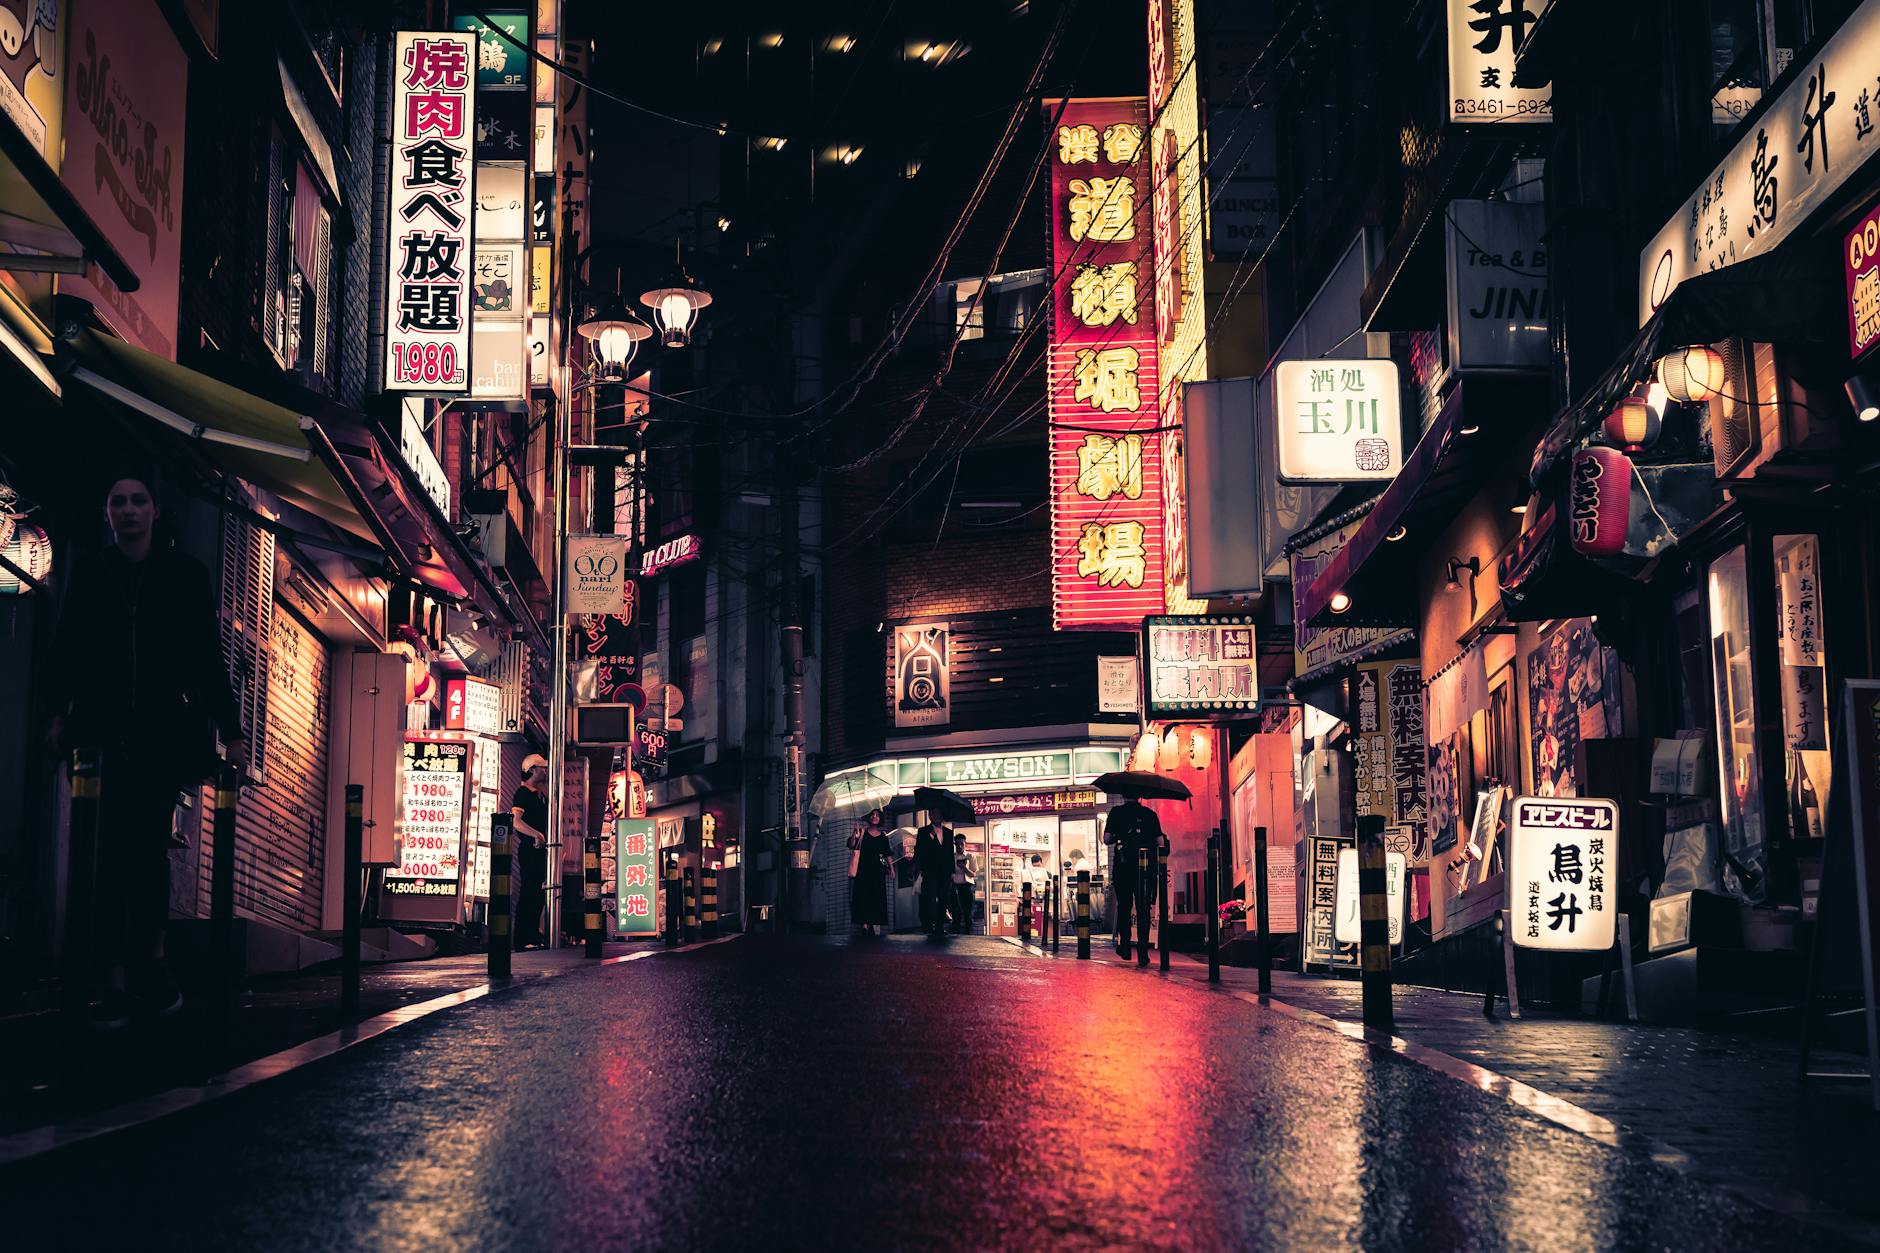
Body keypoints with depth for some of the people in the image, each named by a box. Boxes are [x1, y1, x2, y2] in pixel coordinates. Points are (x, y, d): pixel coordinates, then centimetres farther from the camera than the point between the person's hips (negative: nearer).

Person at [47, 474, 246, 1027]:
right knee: (113, 851, -3)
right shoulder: (89, 577, 11)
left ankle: (143, 961, 4)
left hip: (164, 734, -1)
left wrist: (229, 730, 2)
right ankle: (114, 977, -2)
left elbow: (209, 659, 6)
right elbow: (66, 652, 7)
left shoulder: (185, 575, 7)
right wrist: (60, 713, -8)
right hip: (104, 731, 1)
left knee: (144, 846, -9)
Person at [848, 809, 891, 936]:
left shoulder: (883, 836, 12)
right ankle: (864, 925, -10)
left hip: (877, 871, 2)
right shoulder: (862, 832, 4)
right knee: (863, 896, -8)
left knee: (877, 899, 1)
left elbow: (887, 854, 17)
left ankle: (875, 928, 3)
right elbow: (851, 845, -9)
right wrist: (854, 836, -29)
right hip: (863, 870, -2)